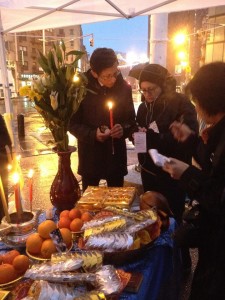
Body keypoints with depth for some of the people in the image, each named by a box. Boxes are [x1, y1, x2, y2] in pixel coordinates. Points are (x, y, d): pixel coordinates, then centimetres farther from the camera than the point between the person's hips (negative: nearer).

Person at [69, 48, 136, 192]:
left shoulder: (124, 88, -3)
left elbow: (131, 119, 6)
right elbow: (72, 123, -4)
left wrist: (124, 129, -17)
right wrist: (92, 134, -22)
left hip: (116, 155, 2)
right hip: (90, 156, -1)